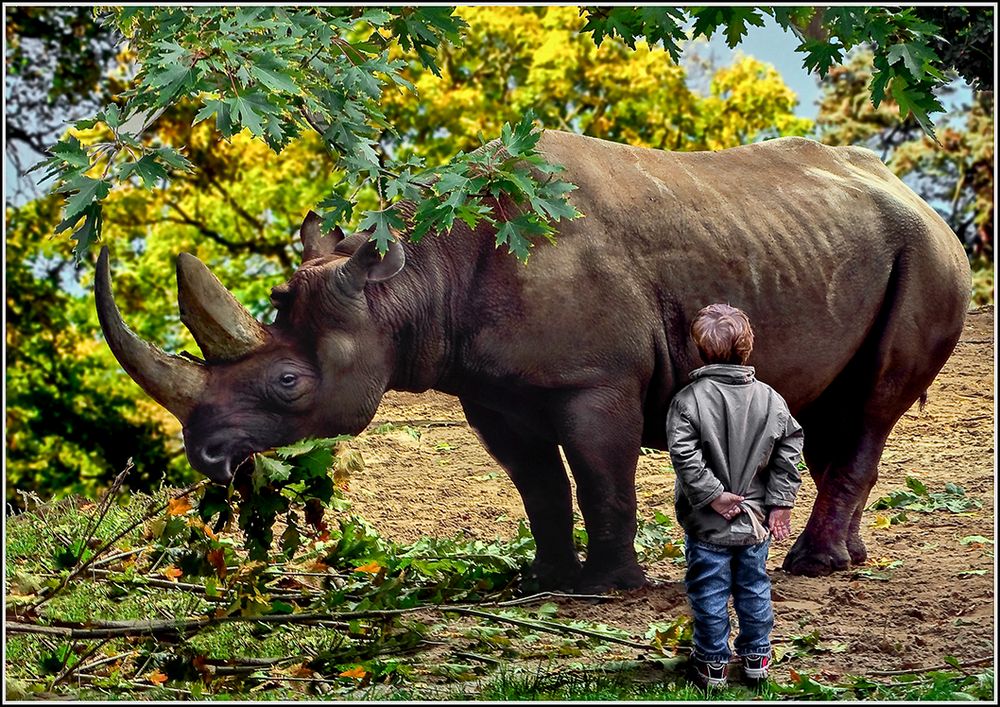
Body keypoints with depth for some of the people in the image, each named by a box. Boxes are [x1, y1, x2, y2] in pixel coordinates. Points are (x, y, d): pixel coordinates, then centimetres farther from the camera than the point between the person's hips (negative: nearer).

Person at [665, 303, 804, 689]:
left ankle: (713, 664, 17)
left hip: (707, 524, -3)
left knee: (709, 592, 8)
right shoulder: (769, 398, -3)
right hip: (756, 521, 3)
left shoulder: (689, 399, -15)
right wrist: (780, 502, 1)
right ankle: (756, 657, 28)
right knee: (754, 587, 17)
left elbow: (684, 455, -23)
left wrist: (712, 495, -15)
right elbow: (789, 449, -3)